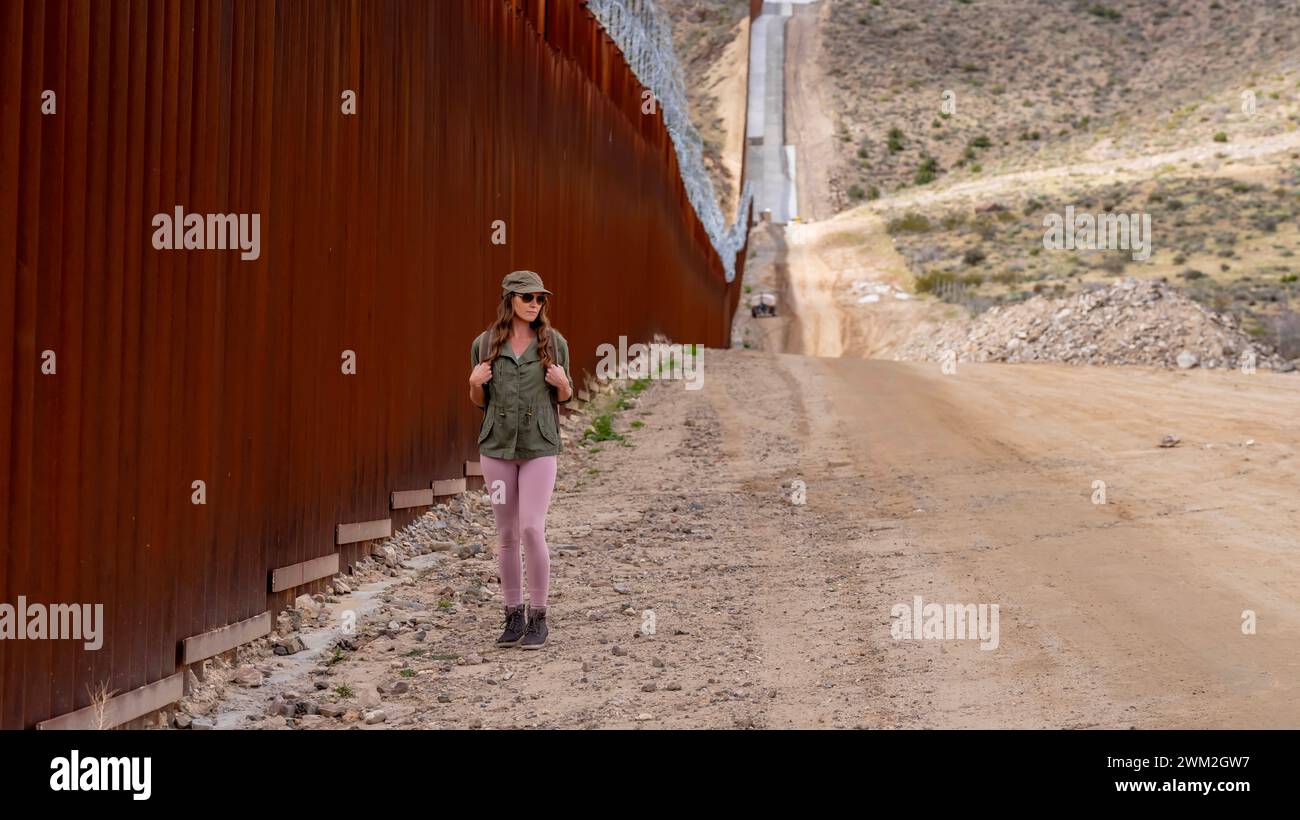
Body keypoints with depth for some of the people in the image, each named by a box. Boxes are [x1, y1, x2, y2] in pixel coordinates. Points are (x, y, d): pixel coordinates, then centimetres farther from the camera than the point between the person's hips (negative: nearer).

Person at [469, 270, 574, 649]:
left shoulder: (554, 342, 0)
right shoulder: (484, 344, 2)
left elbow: (564, 396, 10)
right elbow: (479, 401, 11)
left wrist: (562, 383, -12)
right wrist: (475, 383, -10)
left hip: (539, 447, -2)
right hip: (497, 446, 2)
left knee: (532, 530, -11)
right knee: (507, 535, 7)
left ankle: (538, 617, 1)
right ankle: (514, 617, 16)